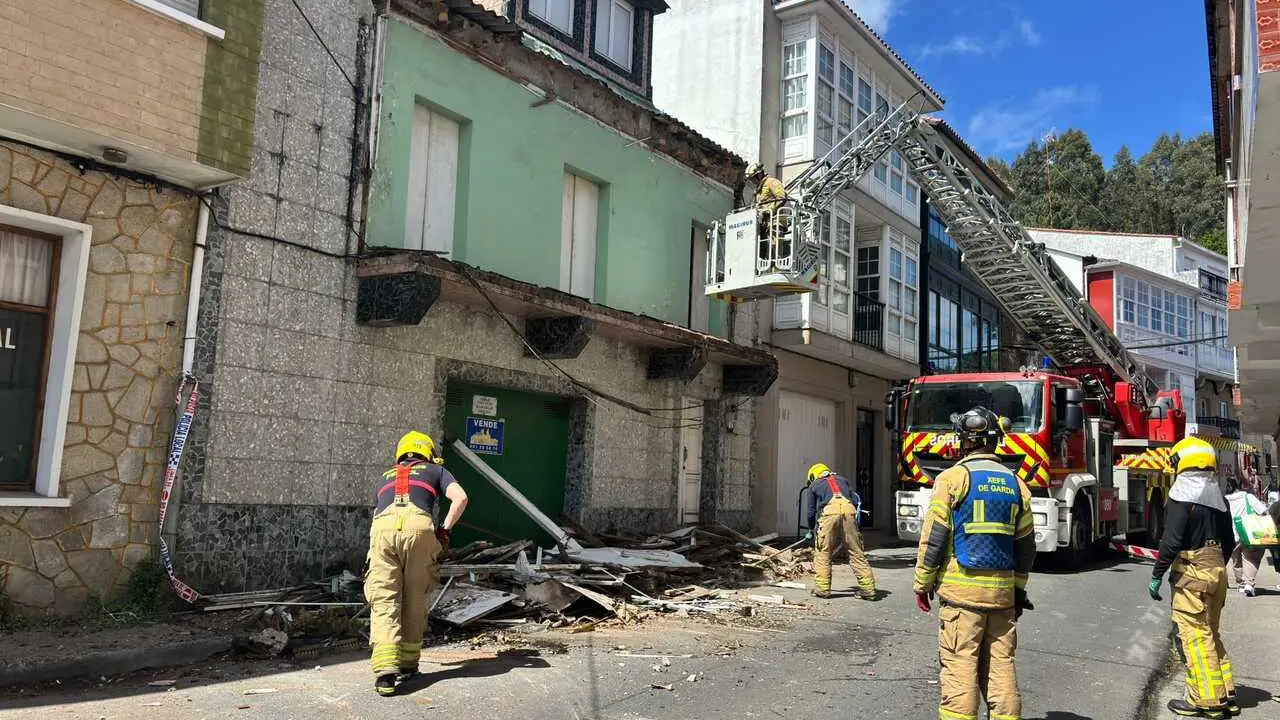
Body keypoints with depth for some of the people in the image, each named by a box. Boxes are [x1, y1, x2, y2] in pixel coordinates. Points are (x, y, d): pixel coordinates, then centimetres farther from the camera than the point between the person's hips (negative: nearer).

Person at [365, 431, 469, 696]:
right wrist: (445, 530, 18)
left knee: (383, 603, 0)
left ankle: (385, 671, -14)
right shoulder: (435, 470, 29)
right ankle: (407, 664, 20)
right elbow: (460, 498, 11)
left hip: (382, 529, 2)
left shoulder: (386, 477, 38)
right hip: (419, 528, -2)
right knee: (415, 602, 12)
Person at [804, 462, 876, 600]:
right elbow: (856, 500, 22)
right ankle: (868, 589, 4)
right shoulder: (842, 480, 36)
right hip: (849, 511, 3)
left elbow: (811, 511, 25)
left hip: (829, 512, -3)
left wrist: (810, 530, 37)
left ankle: (822, 588, 6)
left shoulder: (814, 485, 27)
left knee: (823, 552, 8)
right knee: (856, 552, 6)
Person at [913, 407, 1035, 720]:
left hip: (962, 589, -5)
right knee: (1001, 663, 10)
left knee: (960, 663, -2)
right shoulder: (1015, 484, 10)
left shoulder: (954, 477, -7)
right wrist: (1019, 588, 22)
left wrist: (922, 583, 0)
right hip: (1003, 589, 5)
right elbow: (1025, 544, 14)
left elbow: (934, 536, -8)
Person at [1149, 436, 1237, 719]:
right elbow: (1228, 541, 16)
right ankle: (1225, 695, 21)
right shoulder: (1218, 496, 12)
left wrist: (1156, 575, -13)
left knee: (1194, 635, -4)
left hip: (1192, 571, -8)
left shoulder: (1182, 494, -13)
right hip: (1217, 569, 9)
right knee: (1210, 633, 17)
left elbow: (1172, 540, -19)